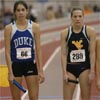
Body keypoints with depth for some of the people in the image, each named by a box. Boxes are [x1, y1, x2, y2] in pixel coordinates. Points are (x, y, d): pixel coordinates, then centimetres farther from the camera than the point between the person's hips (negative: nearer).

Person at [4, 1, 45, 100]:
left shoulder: (34, 27, -1)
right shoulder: (9, 28, -4)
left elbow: (38, 50, 0)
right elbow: (7, 52, -5)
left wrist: (40, 70, -4)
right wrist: (10, 72, -11)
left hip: (31, 65, 1)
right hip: (15, 65, -1)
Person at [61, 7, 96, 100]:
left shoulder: (90, 31, -4)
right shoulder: (65, 33, -1)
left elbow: (92, 52, -5)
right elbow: (63, 54, -2)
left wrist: (92, 71, -10)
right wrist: (64, 73, -8)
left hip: (85, 67, -1)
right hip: (70, 68, 1)